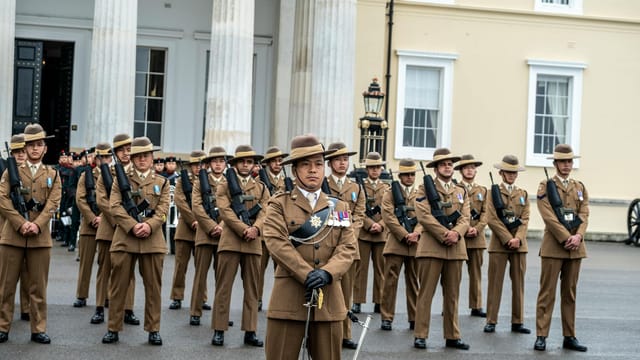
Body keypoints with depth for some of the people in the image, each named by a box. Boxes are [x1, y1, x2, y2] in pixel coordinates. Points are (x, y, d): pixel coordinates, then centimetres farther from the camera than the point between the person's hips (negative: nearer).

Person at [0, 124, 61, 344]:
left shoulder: (52, 175, 11)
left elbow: (53, 203, 0)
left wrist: (36, 224, -15)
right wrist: (21, 223, -15)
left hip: (40, 237, 1)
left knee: (38, 286, 4)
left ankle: (38, 329, 10)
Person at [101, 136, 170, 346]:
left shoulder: (162, 182, 12)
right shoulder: (120, 180, 10)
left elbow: (163, 210, 2)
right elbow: (115, 207, -2)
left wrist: (149, 225, -17)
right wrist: (133, 226, -16)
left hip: (152, 240, 1)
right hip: (124, 238, -1)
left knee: (153, 286, 4)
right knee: (118, 285, 2)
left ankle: (153, 329, 12)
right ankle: (113, 328, 10)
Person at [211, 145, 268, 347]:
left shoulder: (261, 188, 15)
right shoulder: (224, 187, 6)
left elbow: (265, 212, 2)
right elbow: (225, 212, -7)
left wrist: (255, 229, -17)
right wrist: (244, 230, -17)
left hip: (254, 243, 3)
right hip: (230, 241, -3)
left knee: (252, 288, 5)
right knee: (223, 287, -2)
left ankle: (250, 331, 10)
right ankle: (219, 330, 3)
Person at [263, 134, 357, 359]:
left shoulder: (339, 207, 15)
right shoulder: (279, 205, 3)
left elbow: (348, 248, 3)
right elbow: (277, 243, -11)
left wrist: (326, 273, -15)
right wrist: (307, 275, -18)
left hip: (329, 299, 3)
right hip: (288, 298, -3)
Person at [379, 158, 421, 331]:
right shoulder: (390, 194, 6)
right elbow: (389, 217, -6)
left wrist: (416, 233, -13)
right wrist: (405, 235, -13)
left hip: (415, 245, 3)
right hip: (395, 244, -3)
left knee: (414, 282, 7)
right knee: (390, 280, -4)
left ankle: (414, 318, 13)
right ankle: (386, 318, 2)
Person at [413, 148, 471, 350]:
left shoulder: (461, 191, 19)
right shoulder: (425, 188, 4)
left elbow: (465, 218, 7)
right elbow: (424, 215, -9)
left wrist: (456, 233, -13)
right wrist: (445, 234, -15)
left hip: (456, 248, 4)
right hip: (431, 246, -4)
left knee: (452, 294, 8)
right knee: (426, 292, -3)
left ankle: (452, 336, 14)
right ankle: (420, 335, 2)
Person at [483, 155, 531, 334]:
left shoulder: (523, 194, 13)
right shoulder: (494, 192, 3)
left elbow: (525, 219, 5)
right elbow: (492, 219, -6)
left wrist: (518, 239, -11)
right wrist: (508, 239, -12)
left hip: (519, 244, 3)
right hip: (499, 243, -3)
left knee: (518, 283, 4)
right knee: (495, 283, -1)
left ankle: (517, 322, 9)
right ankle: (491, 321, 4)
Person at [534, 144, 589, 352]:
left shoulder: (580, 188, 15)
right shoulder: (546, 186, 0)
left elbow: (584, 215, 5)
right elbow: (549, 217, -10)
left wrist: (578, 236, -12)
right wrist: (566, 238, -17)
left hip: (575, 246, 4)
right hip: (553, 246, -4)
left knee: (570, 293, 9)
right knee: (547, 292, -3)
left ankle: (569, 337, 13)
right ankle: (541, 336, 0)